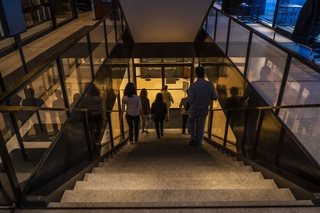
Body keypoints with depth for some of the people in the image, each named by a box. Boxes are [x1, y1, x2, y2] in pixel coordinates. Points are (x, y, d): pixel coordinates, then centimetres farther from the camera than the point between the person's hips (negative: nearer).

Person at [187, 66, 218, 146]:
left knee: (191, 122, 28)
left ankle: (193, 138, 20)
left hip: (194, 109, -1)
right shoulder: (210, 85, -18)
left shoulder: (193, 85, -26)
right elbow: (215, 97, -7)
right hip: (204, 109, 2)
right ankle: (199, 142, 30)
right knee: (201, 125, 20)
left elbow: (189, 100, -23)